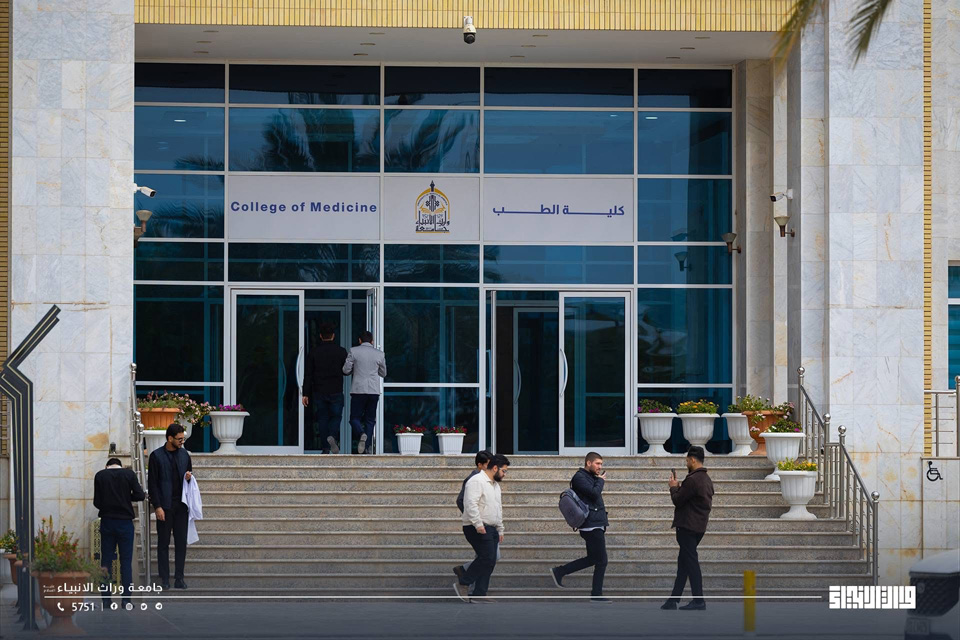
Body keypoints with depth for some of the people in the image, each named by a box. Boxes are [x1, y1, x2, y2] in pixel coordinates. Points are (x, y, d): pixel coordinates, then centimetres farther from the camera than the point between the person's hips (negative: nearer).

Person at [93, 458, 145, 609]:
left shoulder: (100, 476, 0)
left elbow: (96, 502, -2)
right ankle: (126, 600, 0)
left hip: (107, 522, 1)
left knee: (106, 561, 7)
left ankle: (106, 600, 4)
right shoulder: (129, 474, -2)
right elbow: (139, 495, -8)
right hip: (125, 522, -1)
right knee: (126, 562, 4)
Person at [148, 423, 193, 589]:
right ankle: (164, 578, 6)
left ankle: (179, 578, 7)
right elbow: (152, 483, -5)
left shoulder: (184, 454, 10)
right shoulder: (156, 456, -4)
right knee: (163, 543, 2)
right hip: (165, 505, -4)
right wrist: (157, 506, -10)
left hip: (181, 505, 4)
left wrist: (189, 478, -3)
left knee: (181, 542, 2)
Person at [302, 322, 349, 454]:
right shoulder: (341, 351, -2)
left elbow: (308, 375, 0)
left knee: (322, 419, 8)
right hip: (336, 392, -1)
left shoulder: (313, 352, 0)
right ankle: (333, 436, -20)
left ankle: (325, 448, 5)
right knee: (336, 416, 9)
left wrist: (306, 394, 2)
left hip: (319, 392, 1)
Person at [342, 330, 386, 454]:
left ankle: (362, 434, -25)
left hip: (358, 390, -2)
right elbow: (383, 373, 14)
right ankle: (368, 447, 5)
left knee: (355, 418, 5)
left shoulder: (354, 351, -3)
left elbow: (346, 370, -1)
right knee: (370, 420, 11)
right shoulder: (379, 354, 4)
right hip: (374, 391, 2)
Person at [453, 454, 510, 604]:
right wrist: (478, 524, -28)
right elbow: (471, 504, -22)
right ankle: (462, 584, -6)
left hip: (490, 529, 10)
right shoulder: (477, 481, -12)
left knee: (489, 561, 4)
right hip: (477, 529, -10)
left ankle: (479, 595, 7)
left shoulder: (495, 485, 20)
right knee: (487, 558, -17)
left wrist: (500, 529, 25)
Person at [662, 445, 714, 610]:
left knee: (690, 562, -6)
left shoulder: (692, 480, -18)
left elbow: (677, 500, -15)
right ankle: (674, 600, 16)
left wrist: (674, 487, 2)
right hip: (699, 527, 10)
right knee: (683, 562, 13)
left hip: (687, 527, -10)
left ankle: (698, 601, -6)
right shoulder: (707, 480, 13)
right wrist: (679, 488, 12)